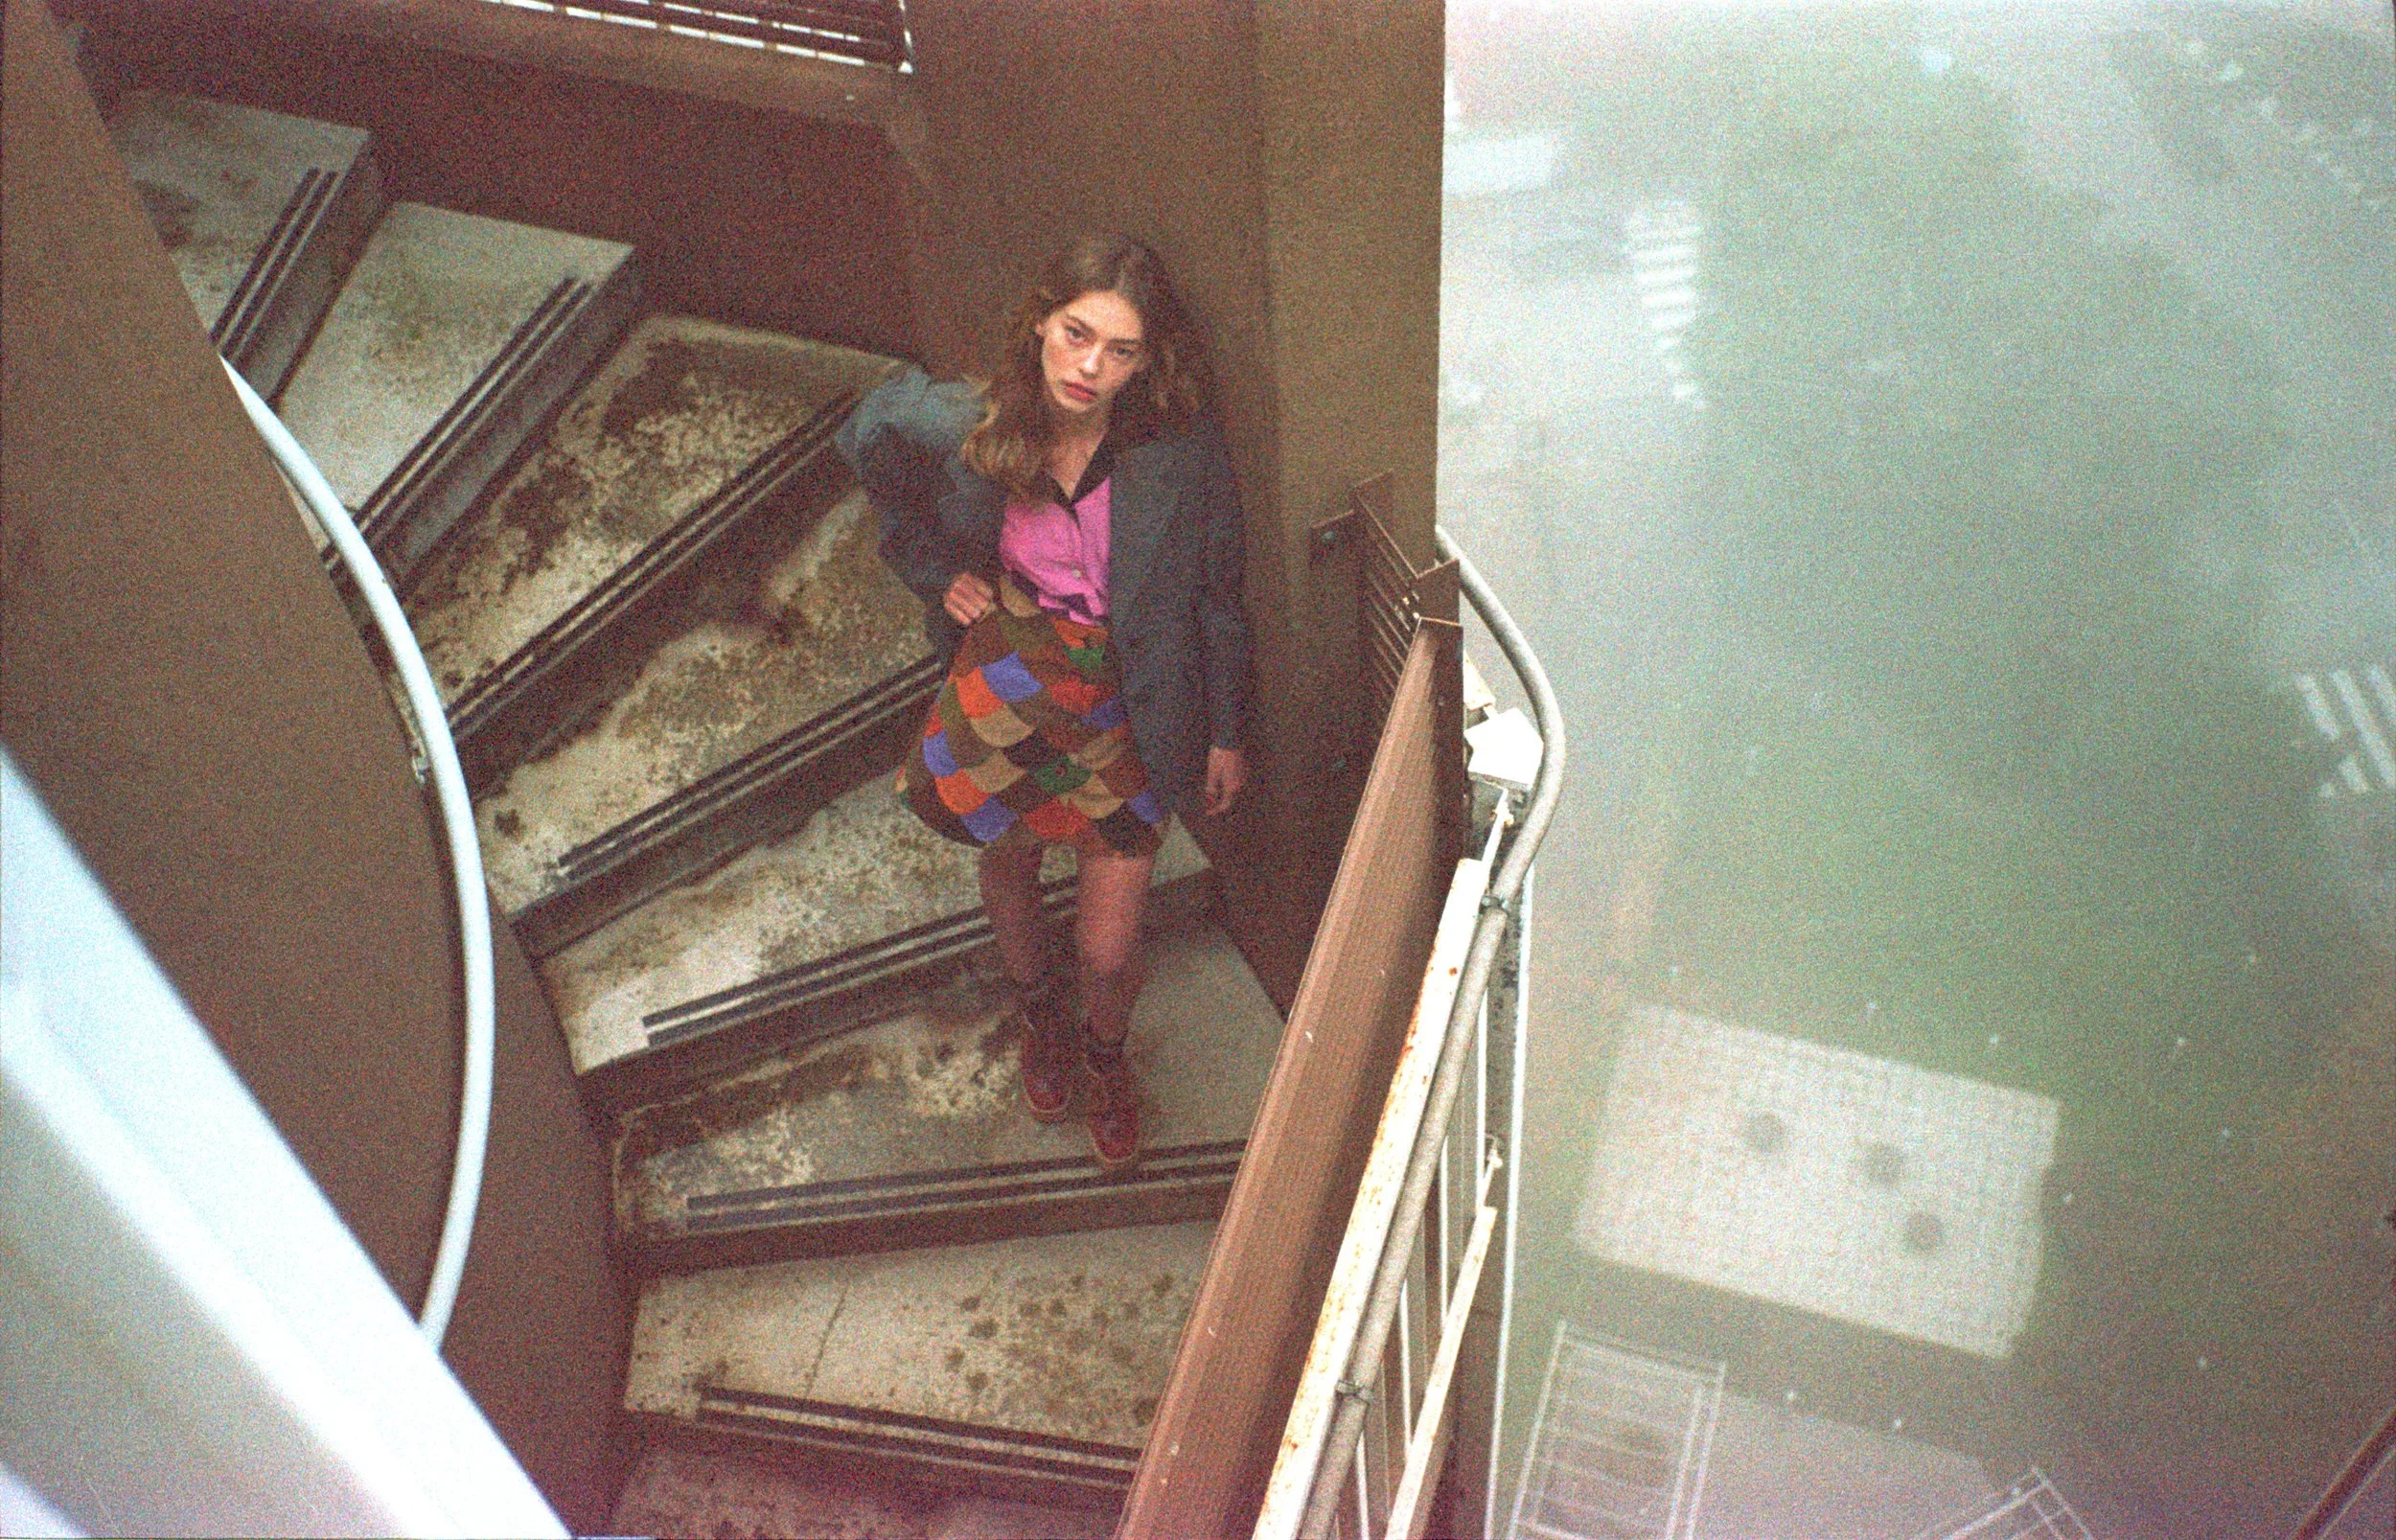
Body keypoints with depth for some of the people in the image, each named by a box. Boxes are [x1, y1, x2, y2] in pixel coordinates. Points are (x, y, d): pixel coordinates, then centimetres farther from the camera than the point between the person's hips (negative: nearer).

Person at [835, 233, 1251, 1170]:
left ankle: (1105, 1055, 43)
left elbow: (1217, 596, -7)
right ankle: (1040, 1014, 61)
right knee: (1009, 868, 26)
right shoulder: (961, 427, -19)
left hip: (1128, 706, -1)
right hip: (1007, 670, 2)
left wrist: (1226, 735, 1)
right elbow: (866, 440, 4)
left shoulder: (1181, 452, -21)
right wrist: (938, 572, -3)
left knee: (1108, 951, 4)